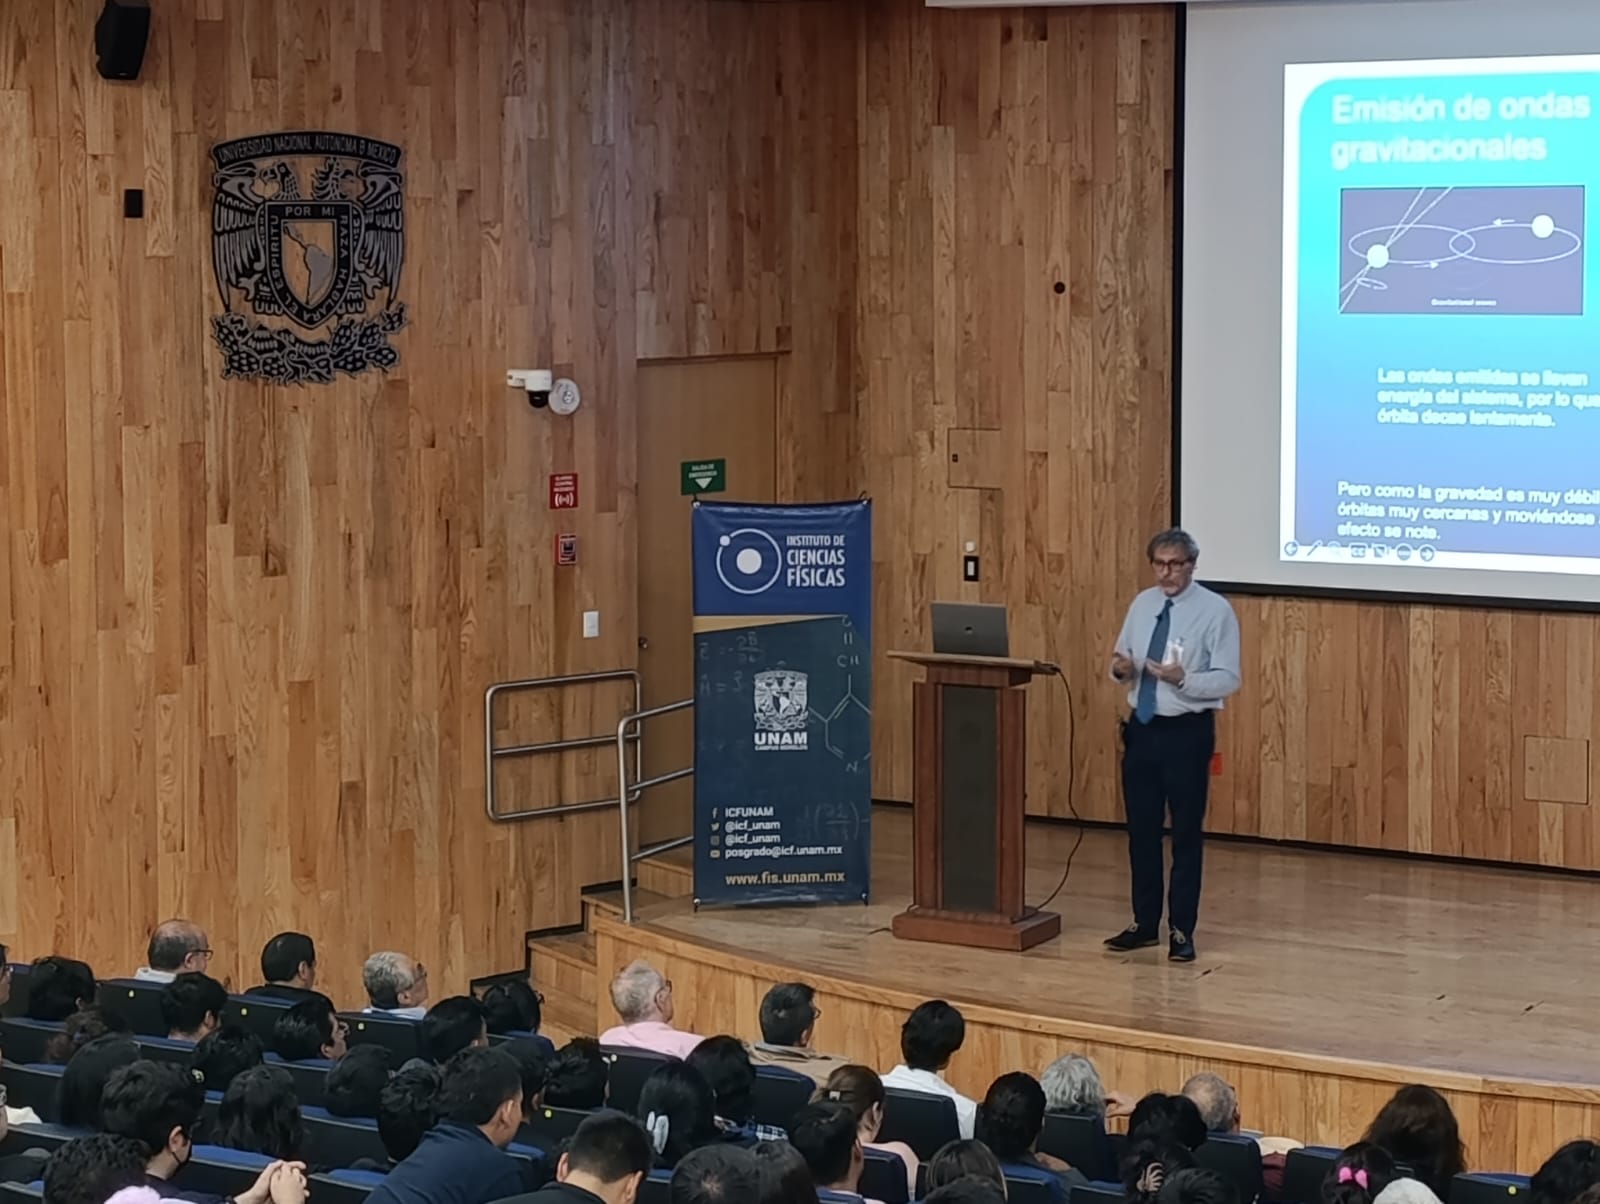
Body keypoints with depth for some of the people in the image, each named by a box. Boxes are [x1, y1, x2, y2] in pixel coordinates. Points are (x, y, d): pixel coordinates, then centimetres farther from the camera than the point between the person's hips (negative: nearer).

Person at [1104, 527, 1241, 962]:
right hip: (1142, 728, 5)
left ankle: (1181, 931, 11)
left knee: (1186, 833, 2)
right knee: (1141, 829, 11)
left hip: (1187, 732, -5)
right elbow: (1122, 660, 13)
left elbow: (1228, 679, -13)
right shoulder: (1142, 604, 7)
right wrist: (1121, 669, -11)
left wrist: (1183, 679, -28)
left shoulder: (1215, 610, -10)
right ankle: (1145, 923, 23)